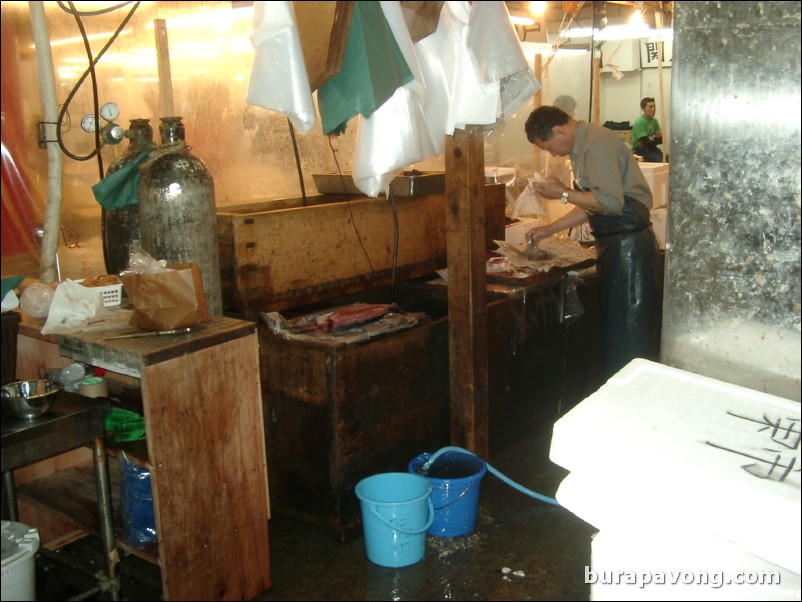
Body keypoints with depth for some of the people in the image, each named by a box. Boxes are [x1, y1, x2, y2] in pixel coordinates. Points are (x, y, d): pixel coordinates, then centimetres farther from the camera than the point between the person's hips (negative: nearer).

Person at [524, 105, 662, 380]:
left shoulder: (597, 144, -17)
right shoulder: (582, 146, 15)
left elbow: (611, 202, -26)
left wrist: (563, 193, -16)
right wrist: (550, 229, 17)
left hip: (629, 245, -11)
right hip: (614, 244, 11)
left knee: (628, 334, -2)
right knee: (612, 327, 19)